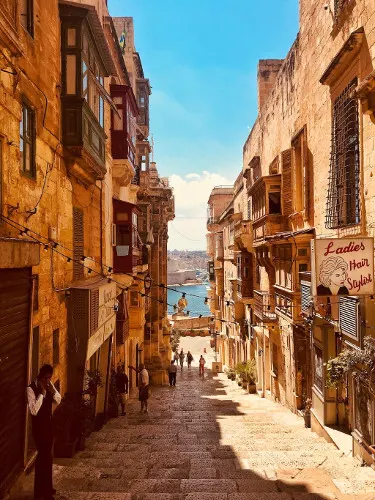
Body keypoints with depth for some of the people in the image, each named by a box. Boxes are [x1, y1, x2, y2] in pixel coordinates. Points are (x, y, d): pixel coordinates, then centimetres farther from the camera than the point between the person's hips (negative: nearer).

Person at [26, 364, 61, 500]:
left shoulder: (49, 385, 1)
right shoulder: (31, 388, -20)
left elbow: (58, 401, 5)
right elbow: (34, 410, -27)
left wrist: (52, 390, -12)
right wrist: (42, 393, -29)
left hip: (48, 424, 7)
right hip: (39, 426, -7)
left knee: (44, 456, 18)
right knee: (46, 457, -2)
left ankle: (42, 488, 33)